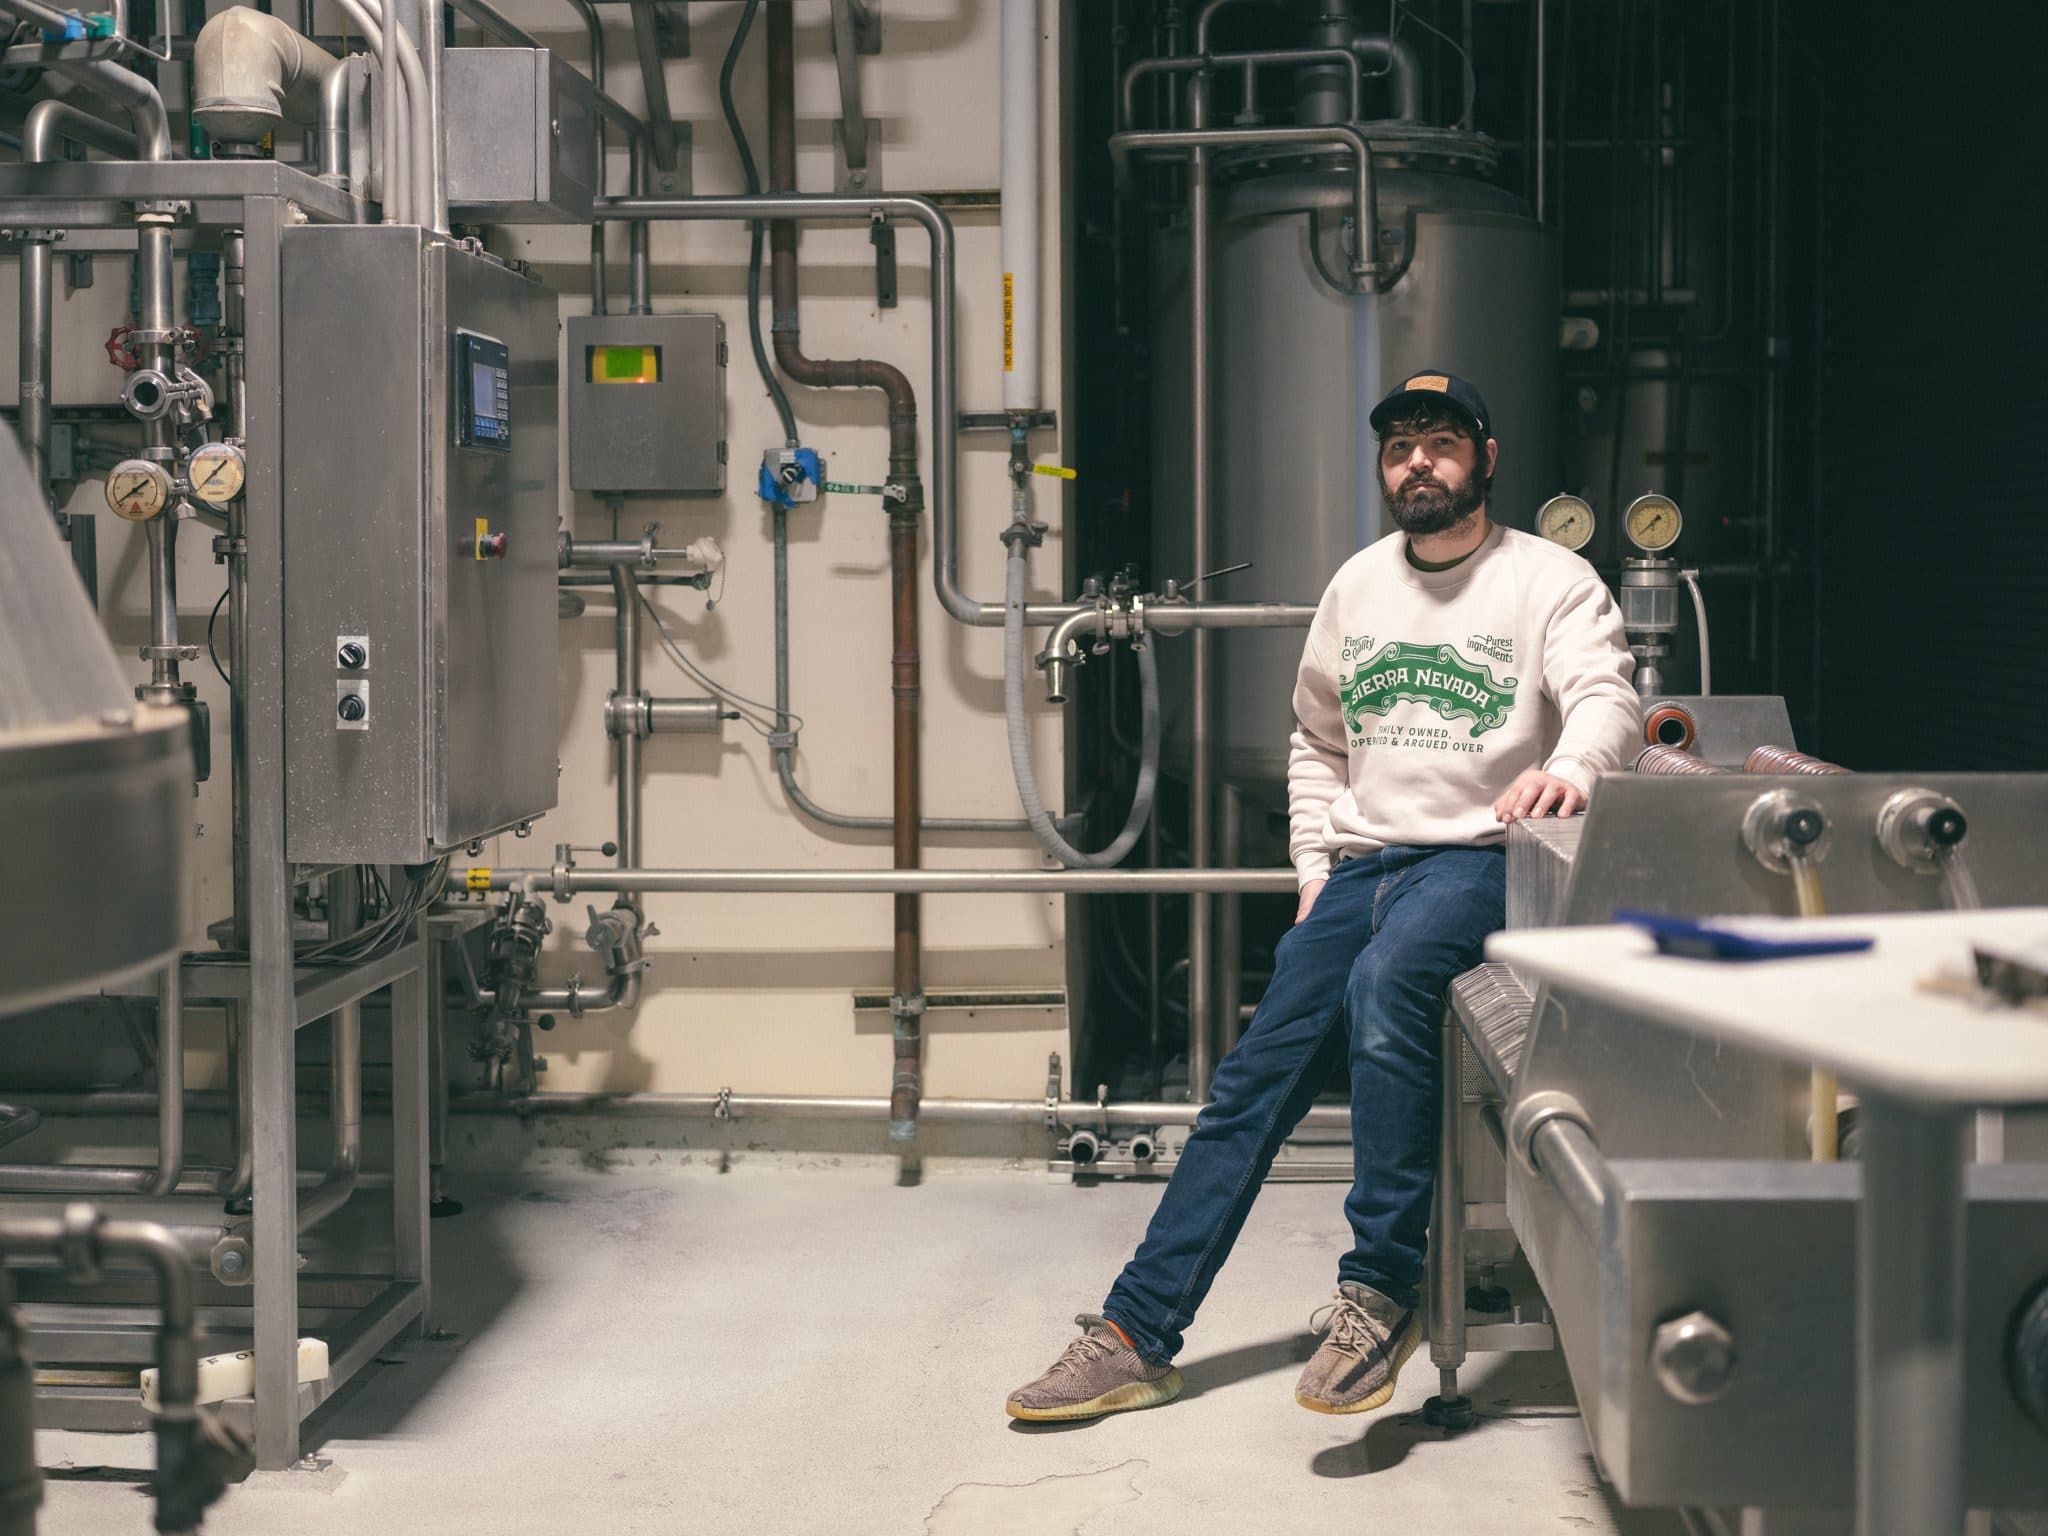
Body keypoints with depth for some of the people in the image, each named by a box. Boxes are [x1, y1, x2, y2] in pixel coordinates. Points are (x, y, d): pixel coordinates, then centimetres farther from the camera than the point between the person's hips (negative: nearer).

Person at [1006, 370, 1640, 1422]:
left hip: (1475, 858, -6)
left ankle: (1380, 1295, -29)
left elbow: (1606, 698, -15)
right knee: (1250, 1085, -3)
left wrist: (1570, 766, -39)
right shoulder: (1358, 583, 17)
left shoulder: (1549, 579, 0)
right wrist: (1315, 869, 13)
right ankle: (1136, 1336, 0)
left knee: (1384, 983, -37)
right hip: (1360, 862, 6)